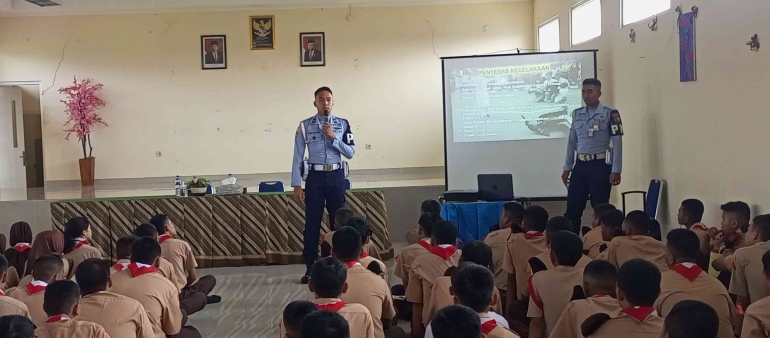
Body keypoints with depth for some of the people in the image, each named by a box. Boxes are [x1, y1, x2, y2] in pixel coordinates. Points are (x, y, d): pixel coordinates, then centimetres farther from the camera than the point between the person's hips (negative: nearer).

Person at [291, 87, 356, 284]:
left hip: (336, 176, 1)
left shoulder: (343, 124, 4)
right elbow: (298, 157, -1)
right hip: (315, 176, -1)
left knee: (338, 221, 8)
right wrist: (296, 185, -5)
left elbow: (350, 153, -1)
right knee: (312, 223, 2)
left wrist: (333, 137, -14)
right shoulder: (305, 126, 0)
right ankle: (310, 268, 11)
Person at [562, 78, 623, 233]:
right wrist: (567, 167, 13)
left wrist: (616, 170, -12)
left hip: (600, 165, -5)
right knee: (572, 209, 5)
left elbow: (617, 143, -7)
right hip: (580, 165, 5)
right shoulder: (577, 114, 11)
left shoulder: (610, 113, -5)